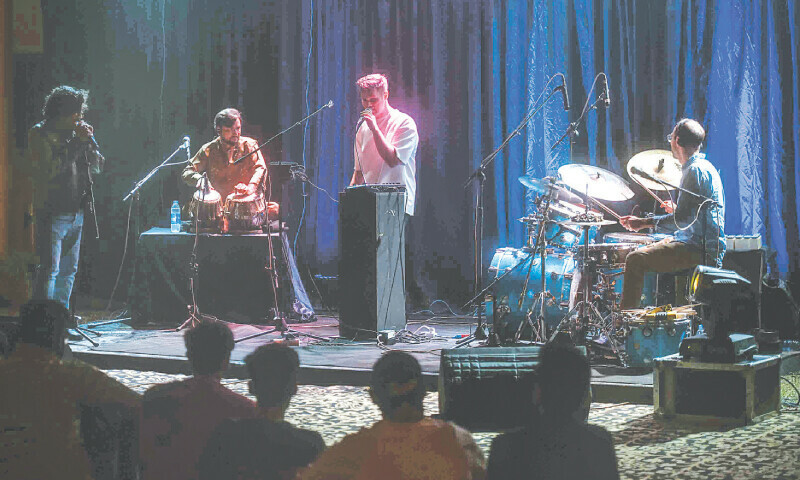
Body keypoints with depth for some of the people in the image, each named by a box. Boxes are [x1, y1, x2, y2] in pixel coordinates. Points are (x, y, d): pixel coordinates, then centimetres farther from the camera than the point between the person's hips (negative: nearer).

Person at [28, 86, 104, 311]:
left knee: (69, 270, 12)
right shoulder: (40, 133, -6)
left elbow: (98, 166, 14)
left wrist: (89, 141, -2)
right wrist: (77, 143, -17)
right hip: (52, 214, -7)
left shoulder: (76, 132, 13)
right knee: (49, 269, -10)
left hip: (76, 212, 7)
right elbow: (50, 170, -18)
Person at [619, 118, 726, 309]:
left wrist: (644, 223, -20)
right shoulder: (706, 167, 16)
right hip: (709, 250, 11)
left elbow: (682, 219, -23)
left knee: (636, 260, -16)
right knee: (648, 250, 27)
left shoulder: (695, 170, -16)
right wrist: (677, 210, 36)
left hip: (700, 251, -11)